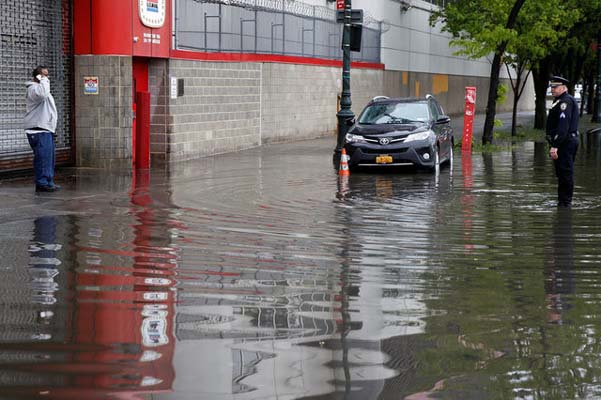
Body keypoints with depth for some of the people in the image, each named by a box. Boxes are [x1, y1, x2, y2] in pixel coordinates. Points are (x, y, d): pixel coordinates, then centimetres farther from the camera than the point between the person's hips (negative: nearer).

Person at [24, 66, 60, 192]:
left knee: (49, 157, 12)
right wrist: (43, 81, -19)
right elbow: (42, 95, -35)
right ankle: (42, 183, -11)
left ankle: (48, 182, 16)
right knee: (42, 157, -12)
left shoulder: (41, 87, 23)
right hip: (38, 131, -11)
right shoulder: (33, 88, -11)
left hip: (46, 129, 11)